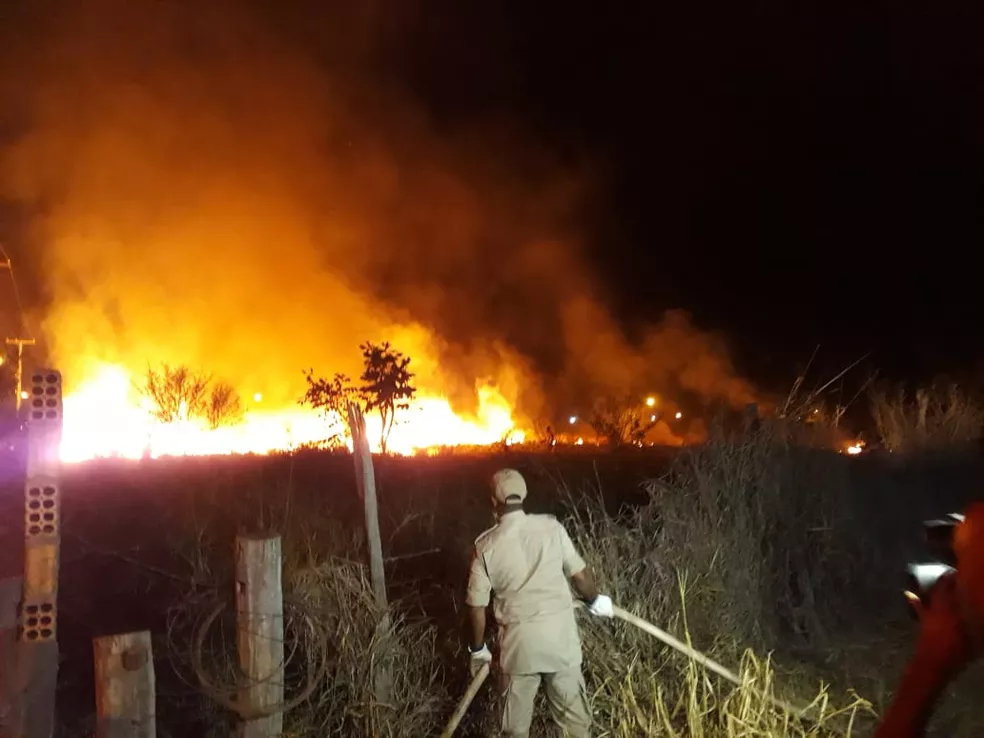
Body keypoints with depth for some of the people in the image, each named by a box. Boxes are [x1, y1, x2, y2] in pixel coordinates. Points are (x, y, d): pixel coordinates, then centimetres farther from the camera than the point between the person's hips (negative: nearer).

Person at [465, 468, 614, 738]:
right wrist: (595, 600, 21)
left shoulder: (486, 545, -7)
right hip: (560, 631, 1)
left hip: (519, 638, -1)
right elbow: (579, 573, 1)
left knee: (516, 712, 16)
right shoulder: (551, 526, -6)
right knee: (572, 704, 17)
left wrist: (478, 649, 12)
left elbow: (477, 604, -3)